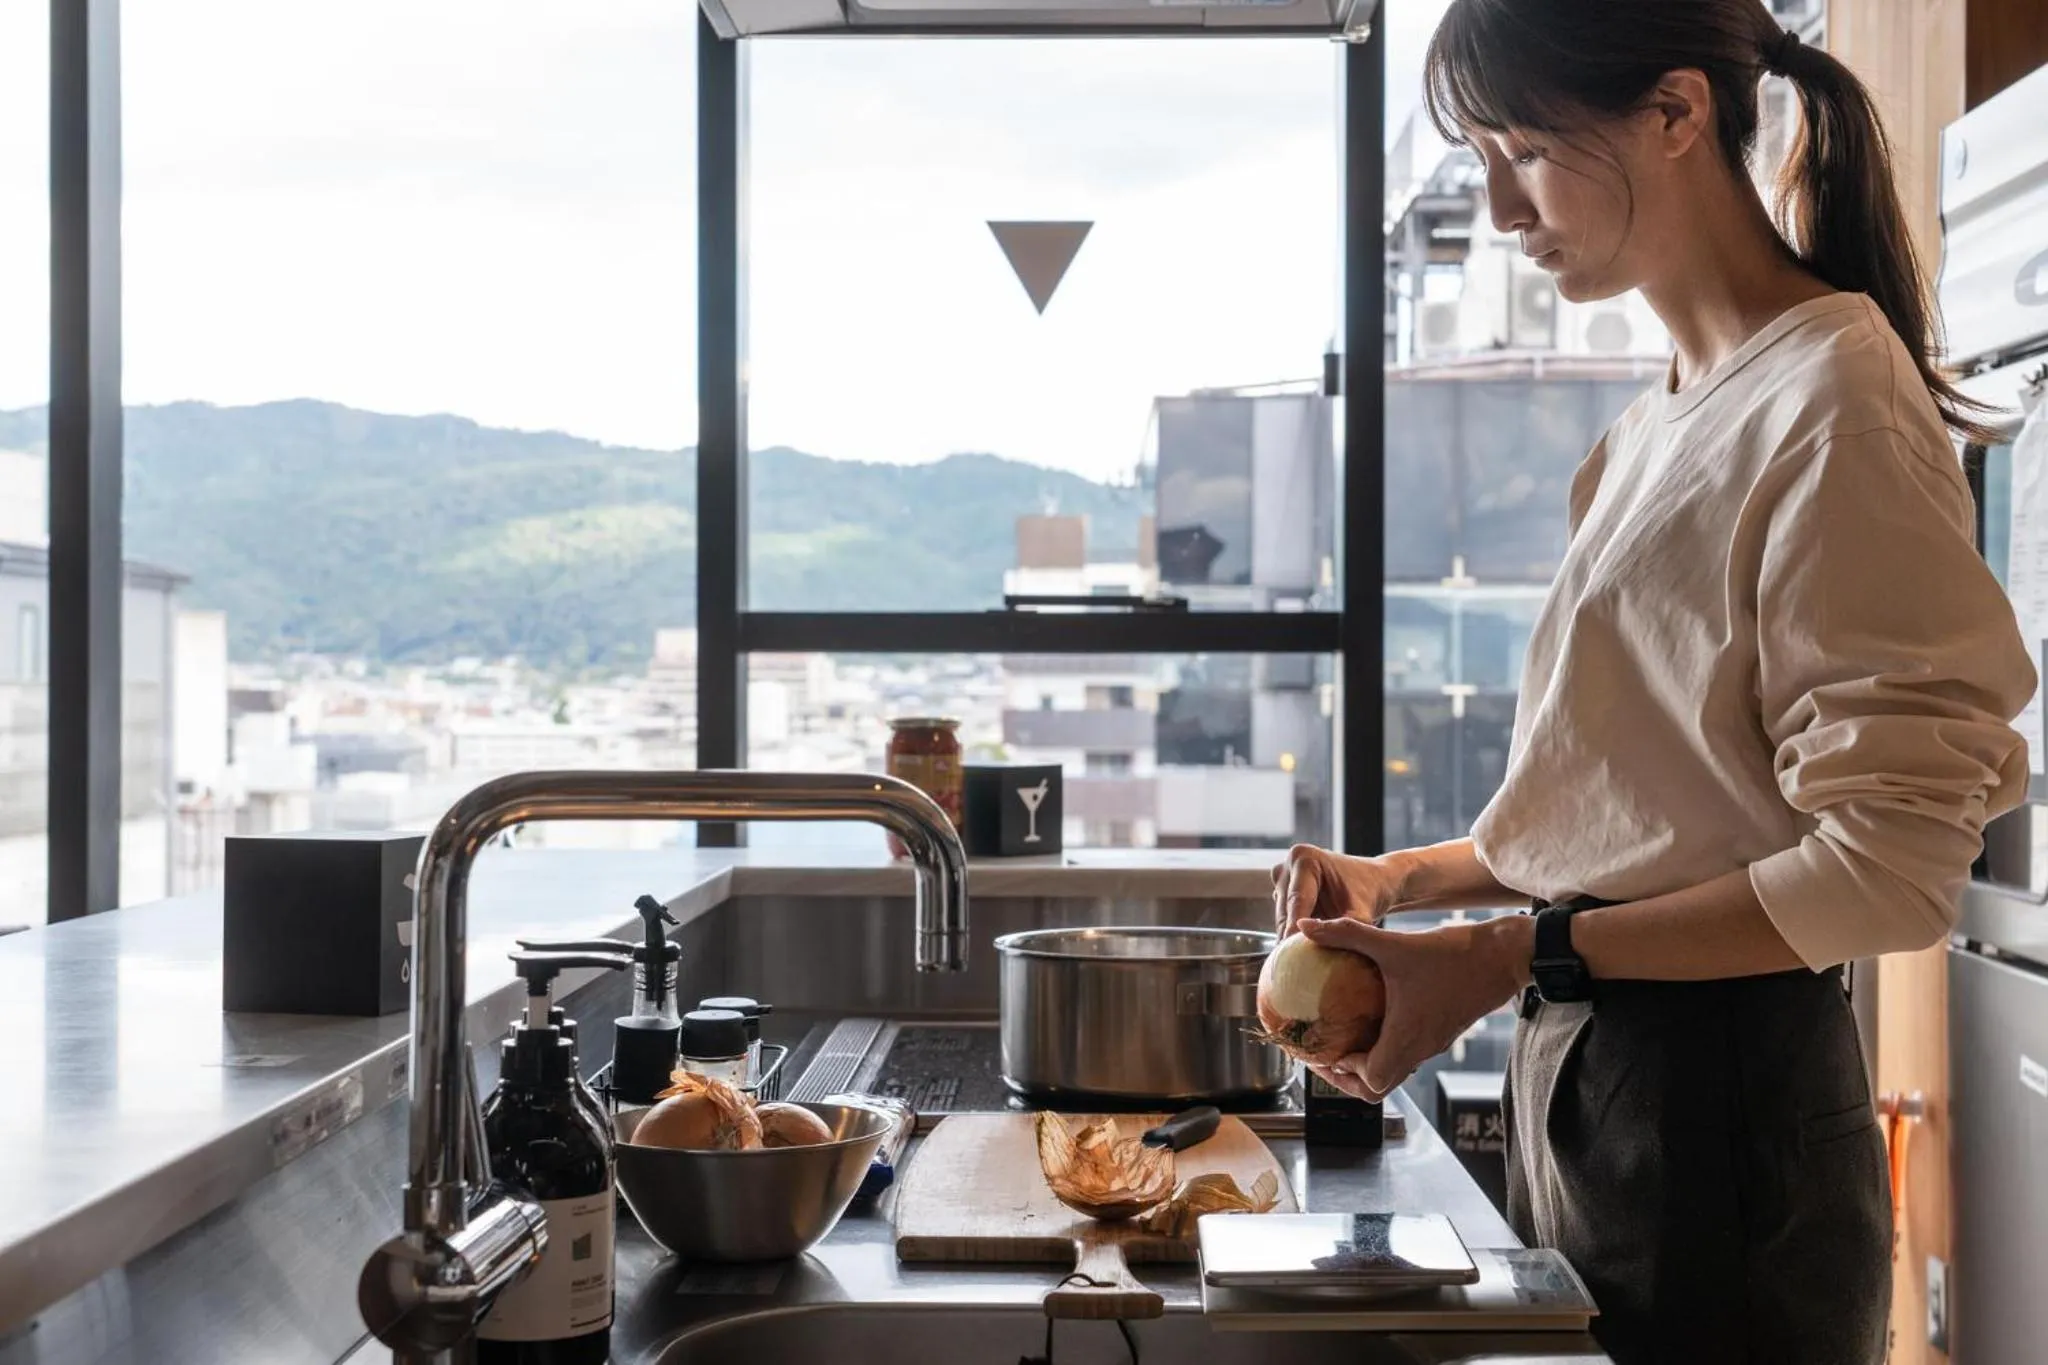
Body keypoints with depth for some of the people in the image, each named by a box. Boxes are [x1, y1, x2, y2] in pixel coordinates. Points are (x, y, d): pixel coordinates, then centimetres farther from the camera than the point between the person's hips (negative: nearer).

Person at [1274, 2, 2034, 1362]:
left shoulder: (1835, 397, -13)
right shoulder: (1662, 424, 12)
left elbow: (1890, 868, -18)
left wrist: (1514, 954, -19)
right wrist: (1407, 878, 6)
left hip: (1719, 1096, -8)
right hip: (1582, 1064, 8)